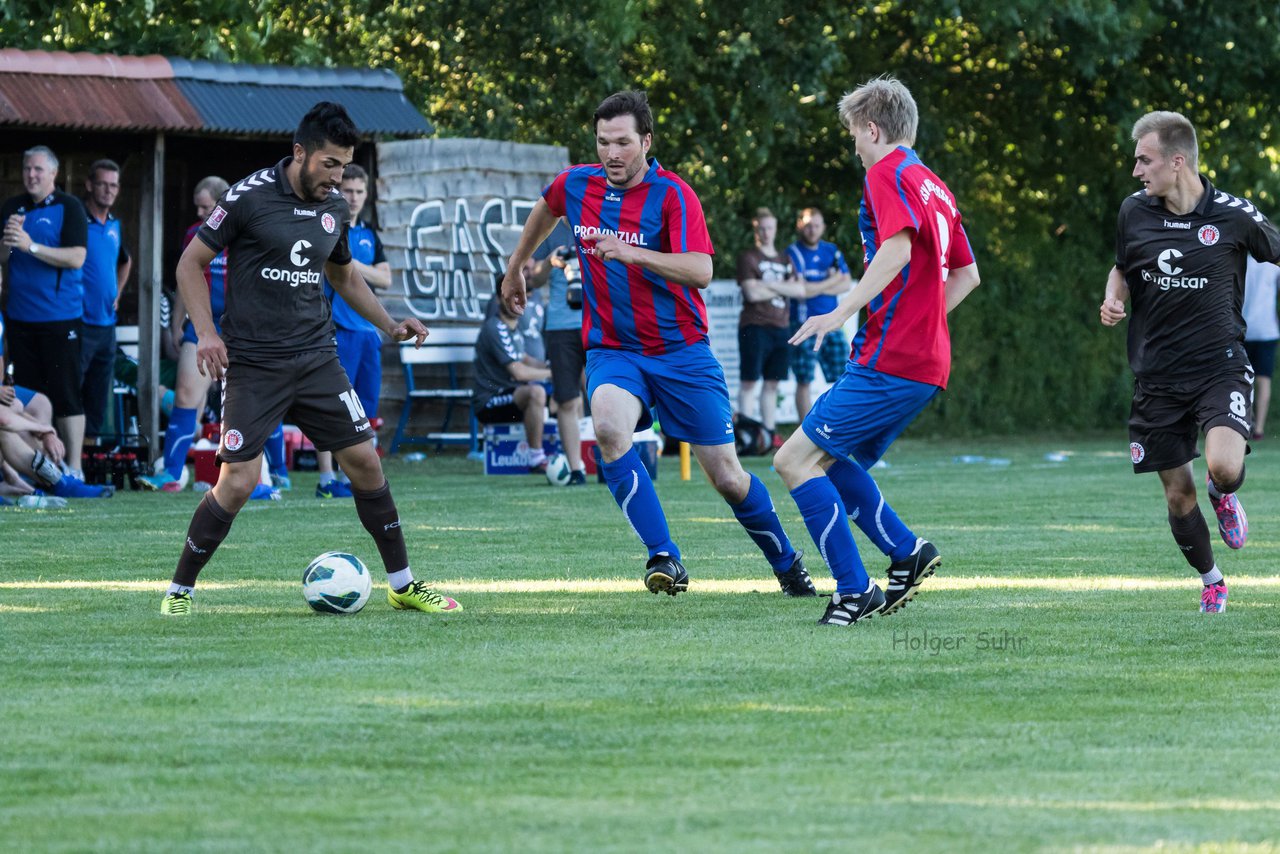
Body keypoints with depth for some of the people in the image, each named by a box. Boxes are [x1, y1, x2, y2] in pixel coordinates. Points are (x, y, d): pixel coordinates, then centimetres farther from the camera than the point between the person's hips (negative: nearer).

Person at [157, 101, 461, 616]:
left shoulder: (335, 207, 8)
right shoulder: (249, 198, -10)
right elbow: (191, 264, -3)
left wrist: (388, 325, 16)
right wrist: (206, 333, -13)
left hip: (316, 358, 5)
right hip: (252, 365, -5)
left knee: (364, 461, 2)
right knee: (238, 482, -11)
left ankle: (403, 586, 14)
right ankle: (180, 589, 6)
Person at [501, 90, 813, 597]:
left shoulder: (672, 194, -13)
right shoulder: (576, 185, 0)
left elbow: (701, 271, -26)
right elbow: (546, 209, 26)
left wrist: (633, 254, -38)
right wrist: (516, 269, 35)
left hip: (680, 351, -2)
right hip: (612, 351, 2)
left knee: (727, 478, 2)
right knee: (608, 426, -32)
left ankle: (787, 565, 29)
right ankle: (665, 559, -30)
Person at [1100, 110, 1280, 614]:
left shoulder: (1233, 216, -9)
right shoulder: (1133, 213, 1)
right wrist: (1112, 299, -1)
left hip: (1220, 368, -3)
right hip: (1158, 377, 3)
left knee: (1224, 467, -26)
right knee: (1177, 493, 5)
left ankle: (1224, 496, 12)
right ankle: (1211, 581, 30)